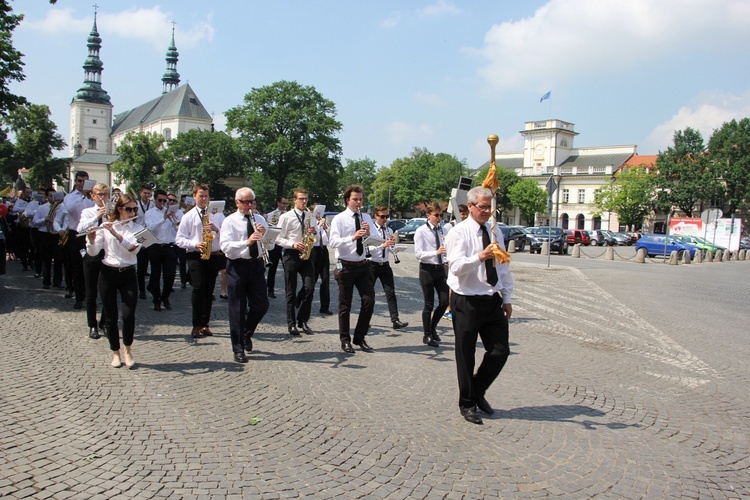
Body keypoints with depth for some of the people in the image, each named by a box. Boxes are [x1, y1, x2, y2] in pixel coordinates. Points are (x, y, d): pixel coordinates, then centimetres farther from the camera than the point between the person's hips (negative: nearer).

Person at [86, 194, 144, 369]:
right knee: (110, 316, 4)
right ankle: (115, 353, 20)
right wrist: (91, 238, -23)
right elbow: (93, 252, -3)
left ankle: (127, 349, 13)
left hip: (128, 274, 0)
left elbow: (134, 248, -17)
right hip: (108, 274, 0)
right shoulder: (106, 226, 1)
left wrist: (116, 234, -26)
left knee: (129, 315, -10)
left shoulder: (138, 229, 3)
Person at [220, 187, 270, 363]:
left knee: (261, 305, 6)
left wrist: (265, 234, -12)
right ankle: (238, 349, 12)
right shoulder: (229, 221, -2)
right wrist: (247, 242, -29)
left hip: (256, 265, 4)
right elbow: (226, 247, -16)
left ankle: (247, 333, 34)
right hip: (237, 266, -4)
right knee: (237, 309, 2)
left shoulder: (260, 220, 11)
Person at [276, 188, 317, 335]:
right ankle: (291, 324, 12)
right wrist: (293, 244, -19)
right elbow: (279, 239, -4)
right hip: (291, 255, -3)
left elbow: (317, 238, 18)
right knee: (291, 291, 3)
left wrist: (314, 232, -5)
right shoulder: (286, 217, -1)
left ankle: (302, 321, 8)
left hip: (307, 254, 3)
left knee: (309, 288, -8)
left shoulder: (310, 216, 11)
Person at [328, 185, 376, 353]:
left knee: (369, 301, 0)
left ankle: (360, 337, 16)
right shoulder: (339, 219, -4)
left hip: (363, 265, 4)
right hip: (346, 266, -4)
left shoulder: (366, 218, 9)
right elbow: (334, 242, -17)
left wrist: (369, 233, -17)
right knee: (345, 305, 4)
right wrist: (353, 237, -31)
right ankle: (345, 340, 16)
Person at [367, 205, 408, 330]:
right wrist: (383, 245, -33)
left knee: (390, 293, -3)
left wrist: (393, 243, -14)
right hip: (372, 265, -4)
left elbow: (392, 250, 7)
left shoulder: (389, 230, 7)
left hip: (385, 265, 4)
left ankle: (395, 320, -5)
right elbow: (369, 248, -20)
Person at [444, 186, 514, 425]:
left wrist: (506, 298, 13)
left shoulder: (495, 232, 10)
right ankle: (467, 404, 23)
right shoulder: (459, 232, -9)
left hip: (493, 301, 6)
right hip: (467, 302, -5)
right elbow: (457, 266, -21)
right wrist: (479, 257, -37)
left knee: (500, 351, 5)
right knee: (466, 356, 6)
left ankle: (478, 392, 28)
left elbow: (503, 267, 16)